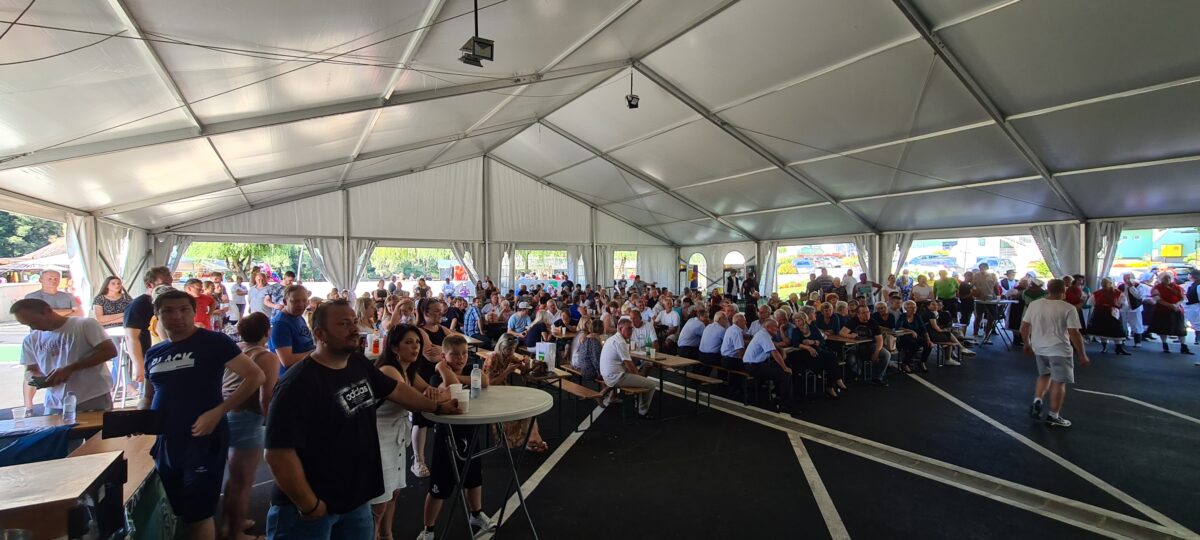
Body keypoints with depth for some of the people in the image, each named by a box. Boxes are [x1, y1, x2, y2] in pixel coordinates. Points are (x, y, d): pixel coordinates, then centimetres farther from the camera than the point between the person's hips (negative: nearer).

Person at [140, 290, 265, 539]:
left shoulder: (214, 342, -11)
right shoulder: (153, 353, 9)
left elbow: (256, 376, -16)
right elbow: (149, 395, 23)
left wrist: (218, 412, -22)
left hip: (204, 441, -6)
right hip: (166, 443, 6)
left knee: (199, 515, 3)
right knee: (177, 513, 19)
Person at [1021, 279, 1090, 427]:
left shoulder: (1034, 304, 1)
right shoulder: (1068, 308, -12)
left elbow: (1024, 327, 6)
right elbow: (1074, 334, -14)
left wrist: (1027, 344, 19)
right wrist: (1082, 355, -5)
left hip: (1039, 348, 5)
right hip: (1059, 350, -5)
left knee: (1044, 375, 25)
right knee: (1058, 382, 5)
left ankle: (1037, 401, 10)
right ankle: (1053, 417, 10)